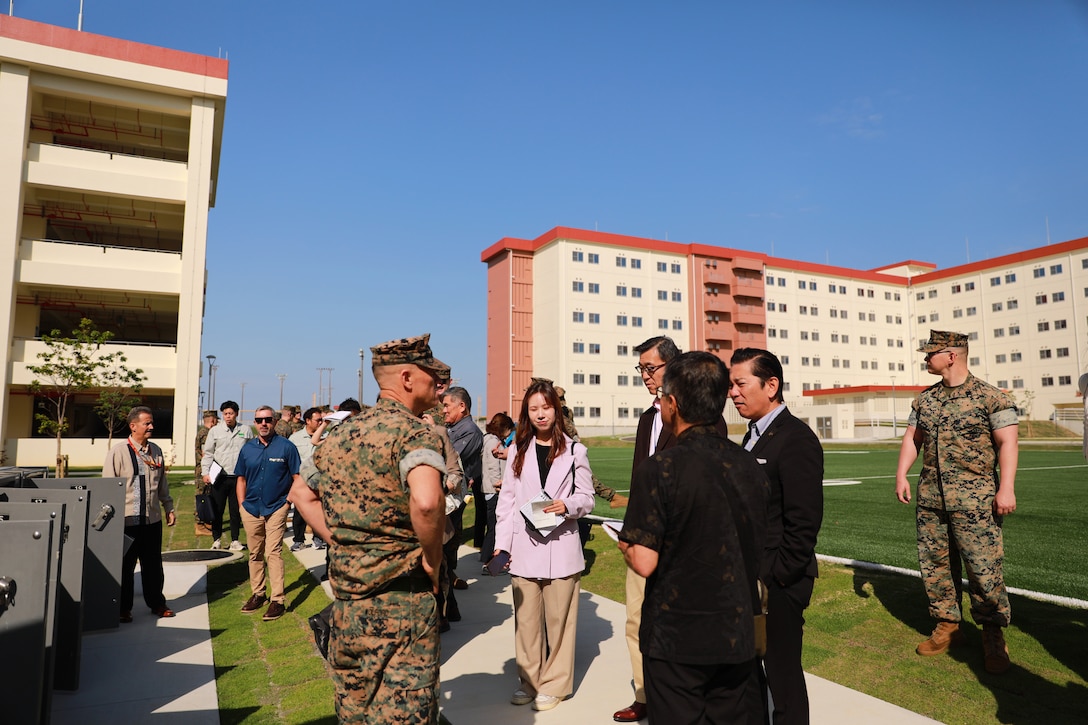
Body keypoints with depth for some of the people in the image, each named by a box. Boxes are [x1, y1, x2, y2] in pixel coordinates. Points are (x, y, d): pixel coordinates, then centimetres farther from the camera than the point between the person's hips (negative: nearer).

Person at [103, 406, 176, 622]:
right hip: (127, 520, -4)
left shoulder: (156, 451, 8)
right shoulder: (118, 452, -9)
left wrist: (169, 508, 17)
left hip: (153, 519, 4)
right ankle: (123, 608, 23)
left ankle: (156, 603, 28)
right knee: (125, 565, 8)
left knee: (153, 564, 14)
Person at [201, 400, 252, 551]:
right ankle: (216, 539, 18)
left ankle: (235, 540, 17)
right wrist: (205, 472, -3)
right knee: (217, 510, 4)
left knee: (236, 510, 7)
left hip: (239, 477, 0)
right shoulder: (215, 431, 5)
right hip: (219, 476, 0)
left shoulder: (246, 430, 6)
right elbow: (208, 453, 7)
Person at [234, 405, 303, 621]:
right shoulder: (247, 448, 6)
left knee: (273, 552, -7)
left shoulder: (286, 447, -6)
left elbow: (297, 478, -4)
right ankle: (258, 594, 27)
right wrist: (242, 505, 7)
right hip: (251, 508, 5)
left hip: (276, 508, -4)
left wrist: (288, 501, -10)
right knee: (255, 554, 14)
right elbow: (241, 479, 14)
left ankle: (277, 600, -3)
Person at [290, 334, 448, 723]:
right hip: (400, 594, -7)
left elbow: (301, 493, 18)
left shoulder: (340, 433, 8)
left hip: (345, 591, 8)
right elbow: (426, 500, -37)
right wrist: (432, 560, -20)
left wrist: (341, 543, 11)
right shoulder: (414, 431, -17)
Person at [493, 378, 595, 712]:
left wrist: (567, 505, -17)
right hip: (525, 547, 2)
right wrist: (502, 542, 1)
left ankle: (555, 684, 20)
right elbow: (507, 501, 7)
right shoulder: (519, 451, 9)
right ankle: (529, 680, 25)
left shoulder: (574, 451, 2)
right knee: (526, 618, 8)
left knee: (558, 618, 4)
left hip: (561, 547, -2)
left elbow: (587, 498, 4)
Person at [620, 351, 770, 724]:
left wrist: (625, 543, 1)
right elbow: (760, 551, 9)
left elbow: (644, 563, -20)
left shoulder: (660, 469, -19)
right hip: (739, 637, 5)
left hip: (676, 640, -5)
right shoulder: (750, 466, -1)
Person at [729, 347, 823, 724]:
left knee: (782, 672, 6)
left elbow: (804, 522, -20)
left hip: (778, 583, -9)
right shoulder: (754, 435, 11)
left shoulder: (796, 439, -17)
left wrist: (776, 577, -17)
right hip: (749, 579, 9)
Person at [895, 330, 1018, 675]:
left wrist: (1006, 488, -16)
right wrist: (901, 474, 3)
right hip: (930, 498, 6)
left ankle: (993, 636, 14)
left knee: (984, 567, -3)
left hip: (974, 500, -5)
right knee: (934, 564, 9)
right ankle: (947, 626, 23)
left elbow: (1007, 443, -9)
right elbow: (912, 437, 14)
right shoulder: (924, 399, 11)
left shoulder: (991, 397, -6)